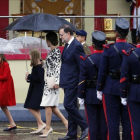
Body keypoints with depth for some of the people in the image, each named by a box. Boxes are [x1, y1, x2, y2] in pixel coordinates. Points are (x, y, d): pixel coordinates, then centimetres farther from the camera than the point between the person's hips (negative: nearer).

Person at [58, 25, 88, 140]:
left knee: (69, 105, -12)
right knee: (71, 107, 11)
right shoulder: (67, 45, 15)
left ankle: (85, 126, -2)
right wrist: (62, 81, 15)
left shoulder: (77, 46, -14)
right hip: (68, 82, 10)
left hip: (73, 82, -10)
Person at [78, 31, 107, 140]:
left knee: (93, 123, 3)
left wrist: (81, 97, -1)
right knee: (104, 122, 7)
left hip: (91, 96, -2)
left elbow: (82, 80, -8)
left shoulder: (86, 60, -8)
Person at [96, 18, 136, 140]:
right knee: (127, 121, 8)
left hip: (111, 89, -2)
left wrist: (99, 89, 1)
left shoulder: (109, 49, -9)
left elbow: (102, 71, -7)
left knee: (113, 121, 3)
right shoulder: (132, 49, -1)